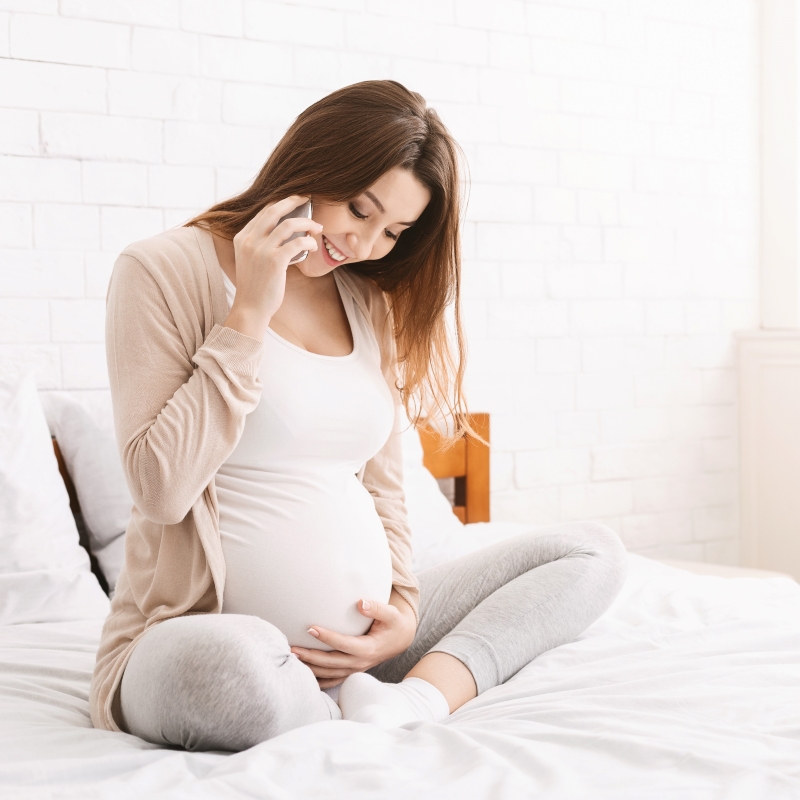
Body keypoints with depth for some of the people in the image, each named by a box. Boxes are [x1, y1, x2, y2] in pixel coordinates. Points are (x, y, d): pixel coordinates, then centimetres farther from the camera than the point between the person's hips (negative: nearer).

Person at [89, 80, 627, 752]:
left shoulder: (372, 304, 15)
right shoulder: (165, 271, -4)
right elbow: (162, 489, -14)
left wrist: (406, 605, 0)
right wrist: (248, 315, -14)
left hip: (358, 645, 7)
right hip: (201, 636, -6)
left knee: (593, 551, 0)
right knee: (233, 662, -43)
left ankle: (416, 701, -20)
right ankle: (381, 722, -13)